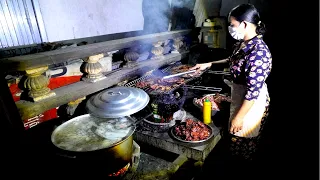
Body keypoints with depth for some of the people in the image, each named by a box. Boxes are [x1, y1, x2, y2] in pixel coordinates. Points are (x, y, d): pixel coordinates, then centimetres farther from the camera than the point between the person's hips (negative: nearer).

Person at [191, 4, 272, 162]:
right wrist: (208, 64, 13)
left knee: (243, 141, 13)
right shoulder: (241, 44, -1)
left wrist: (239, 117, -21)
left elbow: (253, 91, -27)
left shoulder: (258, 52, -29)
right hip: (239, 96, 9)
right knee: (235, 137, 26)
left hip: (251, 103, -9)